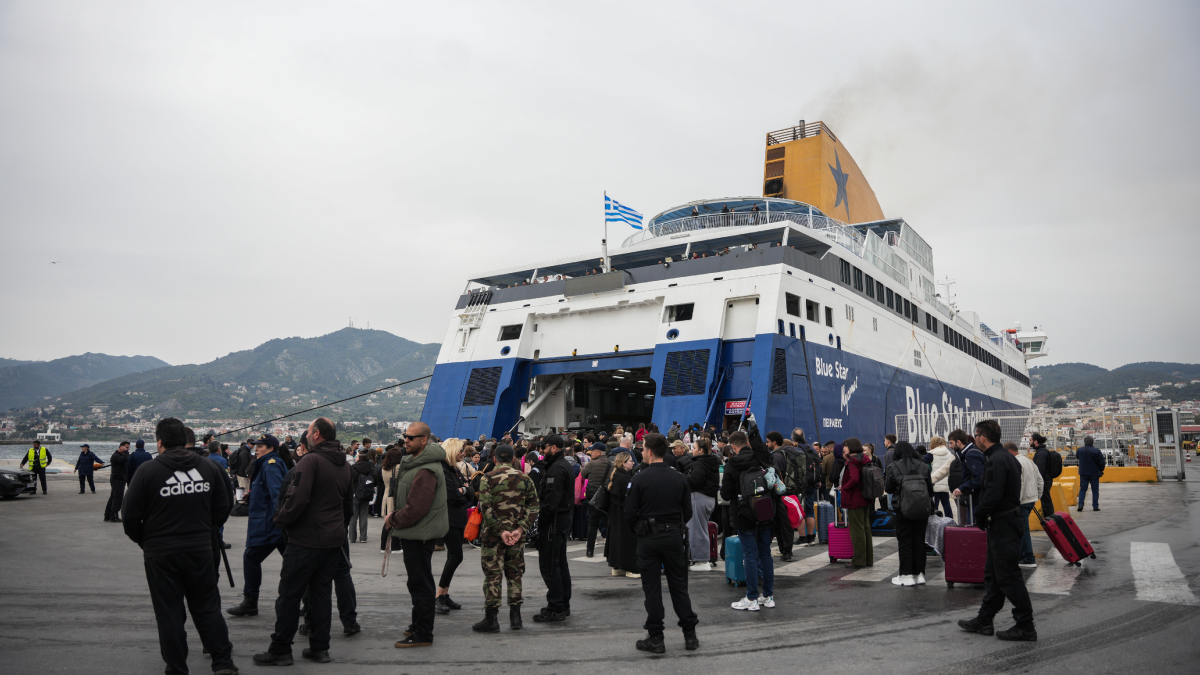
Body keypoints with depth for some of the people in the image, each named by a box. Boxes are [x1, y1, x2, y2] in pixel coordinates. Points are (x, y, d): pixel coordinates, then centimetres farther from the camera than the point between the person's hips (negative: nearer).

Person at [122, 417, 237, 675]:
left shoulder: (147, 471, -10)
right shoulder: (208, 467, 2)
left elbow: (130, 515, -7)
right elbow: (223, 508, 7)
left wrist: (143, 540, 11)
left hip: (160, 554, -3)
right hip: (201, 550, 3)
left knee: (169, 614, 8)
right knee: (207, 608, 14)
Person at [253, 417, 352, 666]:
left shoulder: (310, 460, -15)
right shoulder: (345, 465, 10)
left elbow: (298, 498, -23)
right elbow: (348, 502, 17)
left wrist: (281, 520, -7)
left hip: (305, 540, -7)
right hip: (333, 540, 7)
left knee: (290, 594, 4)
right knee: (322, 593, 14)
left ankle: (280, 650, 12)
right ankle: (320, 647, 17)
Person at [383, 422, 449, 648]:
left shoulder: (426, 471, -25)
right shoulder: (412, 461, 10)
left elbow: (416, 508, -26)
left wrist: (394, 520, -11)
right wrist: (395, 515, 8)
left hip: (420, 534, -11)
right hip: (414, 532, 11)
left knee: (420, 583, -3)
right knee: (418, 581, 20)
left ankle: (423, 634, 5)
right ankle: (419, 624, 34)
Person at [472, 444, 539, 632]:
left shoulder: (488, 479, -6)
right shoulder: (524, 479, 4)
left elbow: (485, 508, -15)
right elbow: (533, 506, -2)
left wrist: (500, 530, -14)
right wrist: (521, 528, -7)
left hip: (493, 534, -3)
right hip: (517, 534, 3)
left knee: (492, 575, 2)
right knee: (515, 574, 12)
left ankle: (491, 619, 5)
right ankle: (515, 616, 15)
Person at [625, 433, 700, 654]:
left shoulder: (639, 479, -11)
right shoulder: (679, 478, 1)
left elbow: (629, 514, -10)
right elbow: (688, 512, 4)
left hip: (648, 538, -3)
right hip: (674, 536, 3)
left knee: (652, 588, 4)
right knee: (679, 586, 12)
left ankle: (655, 638, 8)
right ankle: (690, 635, 16)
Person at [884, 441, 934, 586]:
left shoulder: (893, 467, -6)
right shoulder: (923, 466, 2)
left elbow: (889, 489, 2)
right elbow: (930, 489, 8)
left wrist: (886, 475, 16)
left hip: (903, 509, -3)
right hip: (922, 509, 3)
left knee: (905, 543, 5)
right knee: (919, 541, 12)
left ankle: (907, 575, 6)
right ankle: (919, 574, 16)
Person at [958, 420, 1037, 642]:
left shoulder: (996, 461, -20)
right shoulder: (1007, 457, 13)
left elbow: (992, 496, -27)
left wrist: (980, 517, -11)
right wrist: (983, 517, 13)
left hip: (1002, 525, -11)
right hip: (1009, 519, 11)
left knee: (1008, 577, -2)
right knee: (992, 575, 16)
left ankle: (1026, 627, 6)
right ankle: (984, 621, 25)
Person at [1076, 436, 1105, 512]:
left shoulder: (1079, 450, -5)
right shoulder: (1097, 451, -13)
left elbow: (1077, 457, 16)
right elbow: (1102, 463, -10)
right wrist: (1101, 470, 8)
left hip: (1083, 473, 2)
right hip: (1094, 473, -2)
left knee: (1083, 489, 8)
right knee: (1095, 490, 8)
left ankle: (1081, 505, -4)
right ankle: (1095, 506, 8)